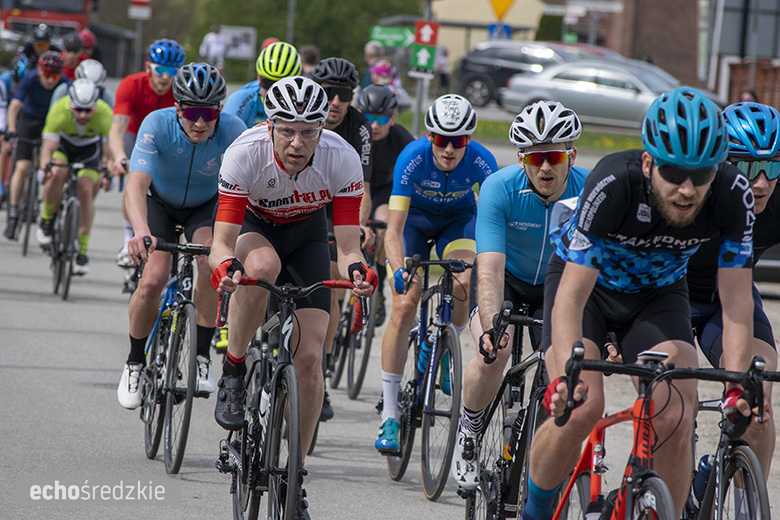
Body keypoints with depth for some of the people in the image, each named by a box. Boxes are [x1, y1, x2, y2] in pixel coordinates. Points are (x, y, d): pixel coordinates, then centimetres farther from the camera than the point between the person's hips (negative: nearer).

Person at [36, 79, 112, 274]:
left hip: (90, 148, 1)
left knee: (86, 190, -16)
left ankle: (82, 251, -5)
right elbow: (48, 146, -36)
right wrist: (45, 166, -54)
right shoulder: (59, 111, -35)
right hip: (63, 143, -1)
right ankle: (47, 219, -4)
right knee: (57, 174, -30)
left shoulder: (104, 114, -32)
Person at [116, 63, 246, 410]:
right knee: (152, 280, -19)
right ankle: (135, 362, 6)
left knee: (210, 261, -29)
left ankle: (201, 356, -13)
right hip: (160, 202, 0)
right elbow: (137, 185, -42)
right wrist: (141, 231, -61)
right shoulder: (157, 125, -32)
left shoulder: (232, 131, -30)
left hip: (206, 206, 1)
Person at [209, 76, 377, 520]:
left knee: (310, 358, -10)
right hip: (253, 225, -1)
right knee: (262, 266, -40)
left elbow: (349, 246, -28)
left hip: (307, 234, 1)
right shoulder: (245, 153, -34)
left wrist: (357, 269, -51)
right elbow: (222, 242, -35)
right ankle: (233, 373, -17)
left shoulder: (342, 160, -30)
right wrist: (225, 265, -57)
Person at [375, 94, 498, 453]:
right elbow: (394, 230, -37)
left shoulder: (481, 161, -30)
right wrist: (399, 271, -54)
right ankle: (389, 416, -11)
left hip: (458, 218, 1)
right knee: (405, 305, -16)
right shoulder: (412, 158, -34)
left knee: (463, 284, -29)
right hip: (415, 218, -1)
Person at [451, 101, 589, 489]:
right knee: (493, 356, -28)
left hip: (557, 284, 2)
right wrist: (491, 328, -53)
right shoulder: (500, 188, -30)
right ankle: (468, 432, 0)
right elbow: (490, 270, -37)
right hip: (506, 279, -2)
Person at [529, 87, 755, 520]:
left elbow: (736, 298, -22)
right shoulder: (614, 184, -37)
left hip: (658, 291, 3)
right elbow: (571, 297, -37)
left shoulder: (733, 195, -28)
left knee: (676, 419, -19)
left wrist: (737, 377, -36)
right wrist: (567, 374, -51)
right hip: (587, 282, -3)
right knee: (580, 408, -23)